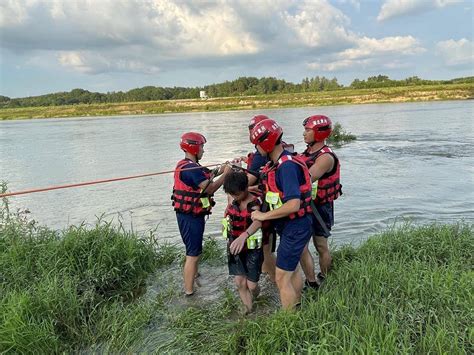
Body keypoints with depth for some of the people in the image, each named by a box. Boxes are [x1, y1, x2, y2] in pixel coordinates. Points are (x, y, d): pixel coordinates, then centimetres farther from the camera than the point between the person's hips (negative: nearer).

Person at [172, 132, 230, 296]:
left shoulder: (184, 165, 9)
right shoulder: (191, 168, -24)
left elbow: (201, 180, 12)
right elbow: (210, 189, -23)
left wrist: (217, 172, 8)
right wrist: (225, 175, -12)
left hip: (187, 215, 10)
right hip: (191, 217, -10)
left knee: (193, 250, 26)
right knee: (193, 254, -1)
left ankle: (194, 276, 44)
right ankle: (189, 292, 9)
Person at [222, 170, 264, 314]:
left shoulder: (255, 202, -23)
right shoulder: (231, 198, -8)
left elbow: (258, 221, -42)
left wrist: (244, 236, -59)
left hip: (252, 248, -4)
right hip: (234, 246, 4)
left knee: (251, 285, 4)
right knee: (240, 282, 1)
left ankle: (254, 292, 40)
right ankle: (248, 310, 21)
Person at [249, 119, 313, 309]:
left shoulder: (287, 166, -26)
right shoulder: (277, 163, 4)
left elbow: (293, 204, -32)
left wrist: (263, 215, -24)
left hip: (295, 228, -10)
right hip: (291, 226, 10)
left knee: (282, 278, 0)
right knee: (293, 269, 23)